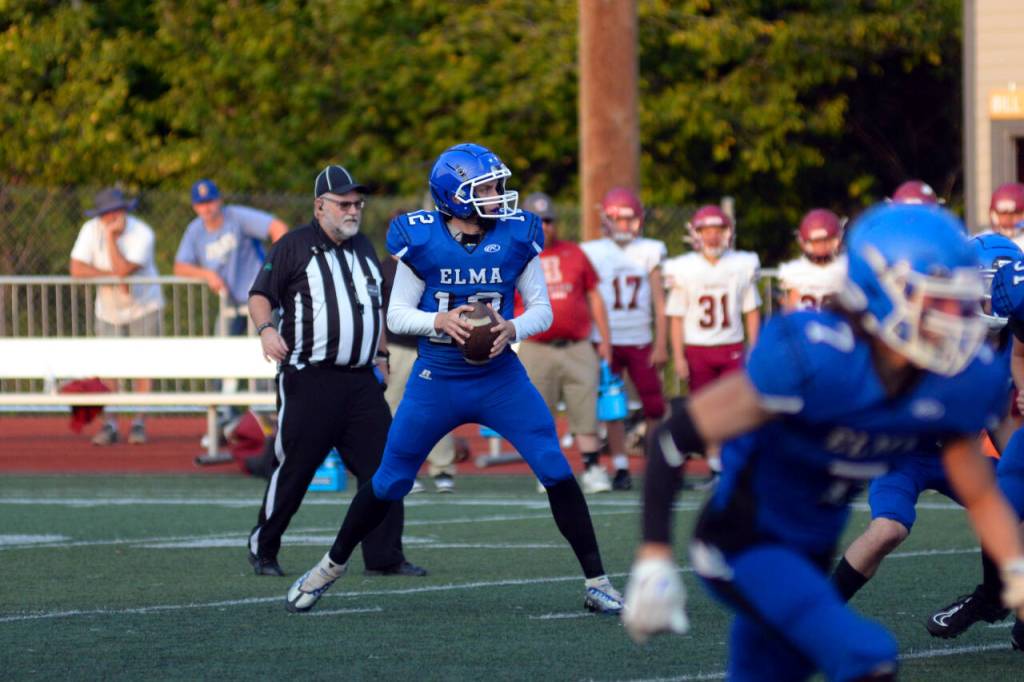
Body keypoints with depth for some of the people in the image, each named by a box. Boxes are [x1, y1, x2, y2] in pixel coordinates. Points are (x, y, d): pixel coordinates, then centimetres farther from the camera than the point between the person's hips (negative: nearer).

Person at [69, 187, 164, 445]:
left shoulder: (142, 235, -22)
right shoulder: (91, 230, -13)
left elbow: (122, 269, -32)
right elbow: (77, 269, -19)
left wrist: (111, 236, -32)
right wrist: (113, 277, -26)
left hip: (143, 306, -3)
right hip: (109, 309, 3)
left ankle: (139, 423, -1)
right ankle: (109, 425, 4)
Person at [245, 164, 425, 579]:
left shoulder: (363, 248, 18)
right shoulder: (295, 246, -2)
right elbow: (260, 294, -4)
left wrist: (382, 353, 22)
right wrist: (266, 329, -22)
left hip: (361, 381, 6)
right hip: (309, 381, -6)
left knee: (383, 467, -2)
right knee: (294, 470, -1)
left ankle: (384, 557, 2)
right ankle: (263, 549, 15)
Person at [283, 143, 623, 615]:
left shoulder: (516, 238, -6)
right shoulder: (422, 240, -9)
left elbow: (542, 309, 1)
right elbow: (397, 315, -3)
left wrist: (513, 329, -20)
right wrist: (439, 320, -22)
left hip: (500, 378, 1)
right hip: (436, 379, -1)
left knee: (557, 472, -11)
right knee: (389, 482, 9)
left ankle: (596, 582, -2)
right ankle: (331, 567, 31)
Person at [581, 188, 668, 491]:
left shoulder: (649, 252, 6)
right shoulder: (593, 253, 3)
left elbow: (660, 303, 6)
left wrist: (661, 344, 0)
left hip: (641, 341, 1)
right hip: (607, 341, -1)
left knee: (654, 405, -3)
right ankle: (621, 468, 4)